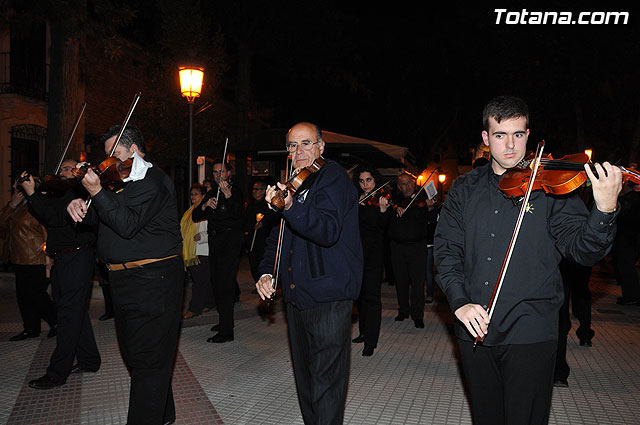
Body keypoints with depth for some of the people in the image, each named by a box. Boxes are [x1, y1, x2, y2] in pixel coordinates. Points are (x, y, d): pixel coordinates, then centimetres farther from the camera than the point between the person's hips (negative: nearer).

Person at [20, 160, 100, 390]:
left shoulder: (80, 192, -8)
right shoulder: (58, 193, 20)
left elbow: (57, 219, -19)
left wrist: (32, 194, -19)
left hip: (77, 257, -9)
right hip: (60, 260, 9)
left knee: (70, 315, -7)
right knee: (77, 312, 14)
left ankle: (57, 372, -3)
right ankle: (89, 361, 25)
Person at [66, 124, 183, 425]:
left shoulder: (152, 181, -14)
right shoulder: (123, 180, 17)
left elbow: (127, 225, -24)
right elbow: (102, 216, 18)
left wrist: (97, 192, -26)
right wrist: (79, 206, -2)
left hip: (152, 280, -11)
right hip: (126, 279, 11)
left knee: (148, 358, -6)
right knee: (134, 352, 19)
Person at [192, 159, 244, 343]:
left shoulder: (235, 191, -5)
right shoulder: (211, 193, 16)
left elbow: (236, 214, -22)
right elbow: (195, 217, 10)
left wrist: (228, 195, -36)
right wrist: (205, 205, -10)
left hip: (230, 240, -7)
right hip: (214, 240, 7)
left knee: (225, 282, -13)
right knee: (216, 281, 12)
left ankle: (226, 331, -12)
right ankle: (224, 319, 27)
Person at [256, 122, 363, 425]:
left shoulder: (333, 176, -8)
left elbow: (328, 230, -25)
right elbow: (276, 238, 25)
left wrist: (291, 207, -40)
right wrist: (266, 272, 8)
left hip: (328, 299, -8)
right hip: (296, 297, 9)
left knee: (325, 384, -6)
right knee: (304, 380, 19)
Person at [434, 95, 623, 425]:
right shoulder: (465, 189, 6)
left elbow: (583, 252, -8)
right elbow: (446, 248, 2)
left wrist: (605, 209, -27)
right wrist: (459, 301, -13)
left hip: (530, 333, -2)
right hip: (474, 330, 3)